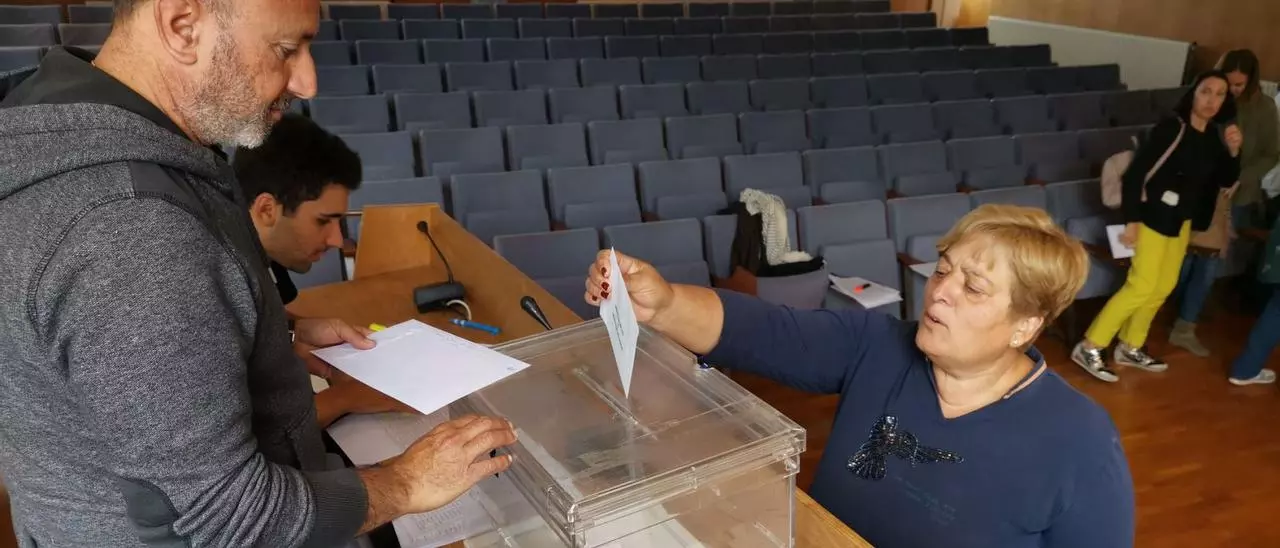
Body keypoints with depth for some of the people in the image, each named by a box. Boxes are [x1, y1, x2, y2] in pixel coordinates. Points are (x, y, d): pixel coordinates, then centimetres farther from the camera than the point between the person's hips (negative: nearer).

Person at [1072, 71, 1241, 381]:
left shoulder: (1214, 136, 5)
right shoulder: (1171, 127, -16)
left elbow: (1226, 182, 10)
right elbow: (1135, 173, -18)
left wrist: (1233, 152, -9)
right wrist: (1131, 220, -20)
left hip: (1182, 221, 8)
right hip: (1154, 217, -8)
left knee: (1165, 286, 12)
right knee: (1142, 287, -10)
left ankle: (1130, 348, 25)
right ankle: (1089, 348, -4)